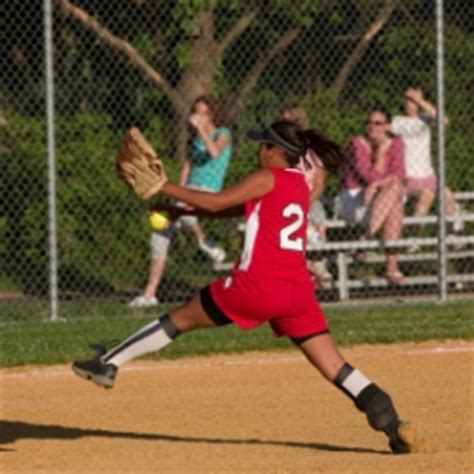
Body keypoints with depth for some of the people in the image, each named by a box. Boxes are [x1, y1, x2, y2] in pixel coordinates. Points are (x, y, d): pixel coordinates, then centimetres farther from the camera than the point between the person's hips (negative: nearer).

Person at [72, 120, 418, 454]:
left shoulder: (267, 179, -4)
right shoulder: (300, 185, 20)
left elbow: (215, 203, -6)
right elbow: (236, 209, 24)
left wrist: (163, 187, 2)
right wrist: (182, 211, 22)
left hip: (257, 285, -6)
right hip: (298, 289, 6)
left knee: (180, 320, 11)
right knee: (336, 367, 2)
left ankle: (108, 365, 16)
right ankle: (393, 424, -11)